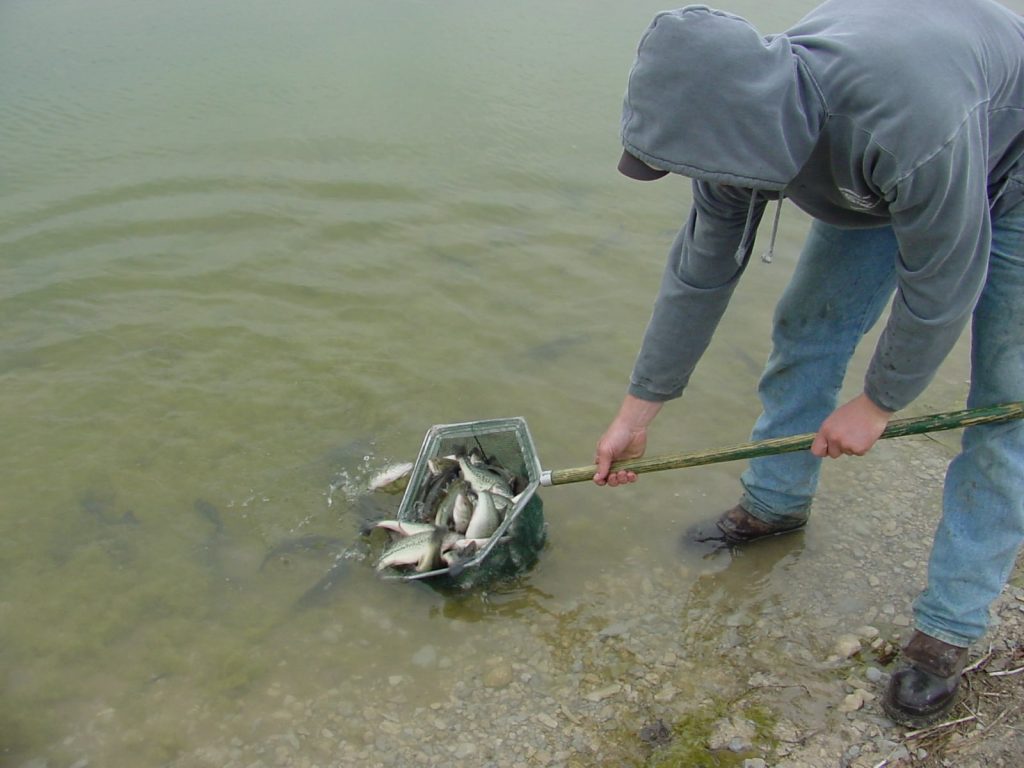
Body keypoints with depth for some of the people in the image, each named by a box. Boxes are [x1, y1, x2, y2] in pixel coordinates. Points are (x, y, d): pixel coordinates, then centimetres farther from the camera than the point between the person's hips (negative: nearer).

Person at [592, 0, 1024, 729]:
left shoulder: (909, 118, -45)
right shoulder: (746, 123, -22)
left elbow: (942, 283, -30)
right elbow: (700, 273, -10)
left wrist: (878, 403, -15)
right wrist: (638, 409, -3)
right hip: (882, 178, 6)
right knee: (806, 328, 6)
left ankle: (948, 629, 7)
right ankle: (776, 503, 29)